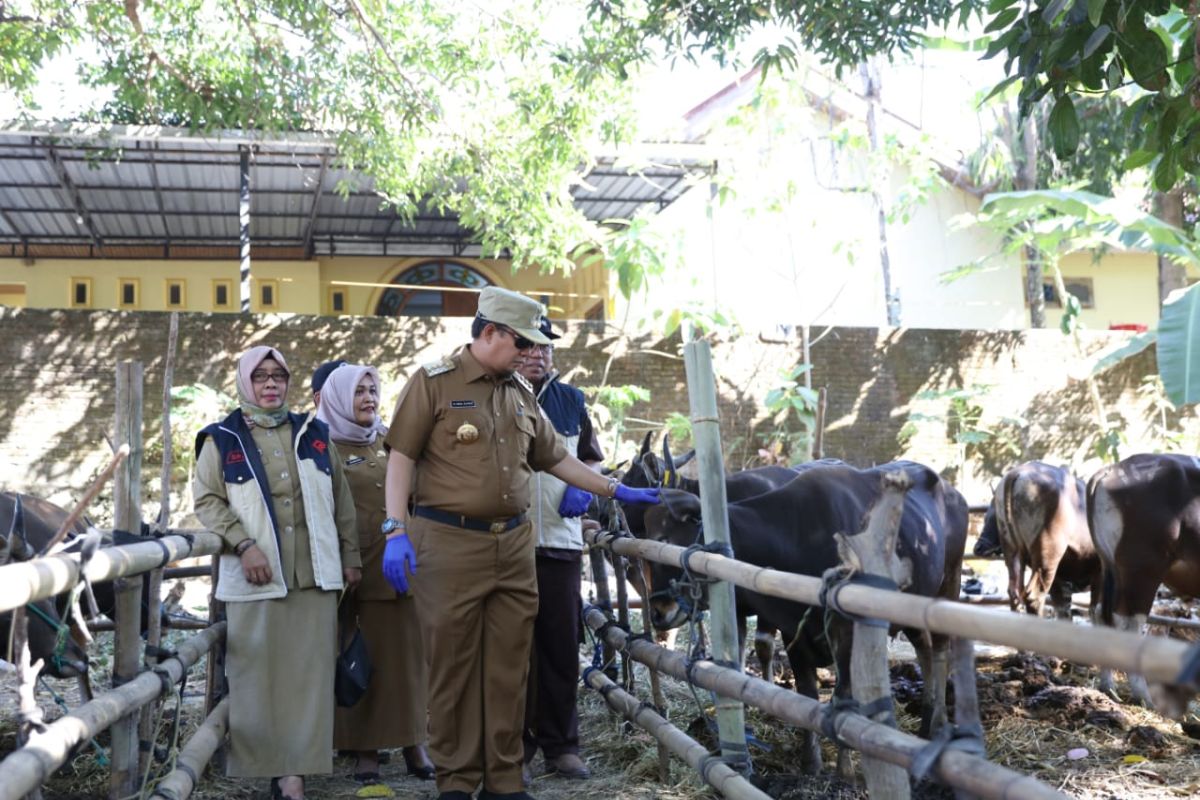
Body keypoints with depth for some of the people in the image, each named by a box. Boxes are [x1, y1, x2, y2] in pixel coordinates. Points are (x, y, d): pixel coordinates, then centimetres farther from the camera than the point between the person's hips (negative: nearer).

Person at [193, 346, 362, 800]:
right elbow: (207, 501, -1)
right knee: (259, 676, 0)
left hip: (314, 576, 3)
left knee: (308, 674, 2)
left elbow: (341, 502, 16)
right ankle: (263, 762, 10)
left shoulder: (314, 435, 15)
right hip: (256, 578, -2)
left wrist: (350, 556, 12)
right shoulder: (222, 439, 6)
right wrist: (243, 545, -14)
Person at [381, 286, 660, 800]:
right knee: (452, 665, 3)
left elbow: (555, 458, 22)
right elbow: (401, 459, -5)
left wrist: (616, 491, 20)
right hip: (448, 541, -5)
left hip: (514, 545, 5)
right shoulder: (434, 383, -2)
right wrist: (396, 531, -14)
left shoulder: (521, 394, 14)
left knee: (508, 668, 8)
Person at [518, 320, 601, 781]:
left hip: (561, 540, 3)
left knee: (562, 645, 5)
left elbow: (591, 458, 21)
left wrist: (582, 488, 2)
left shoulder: (571, 400, 13)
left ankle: (560, 745, 16)